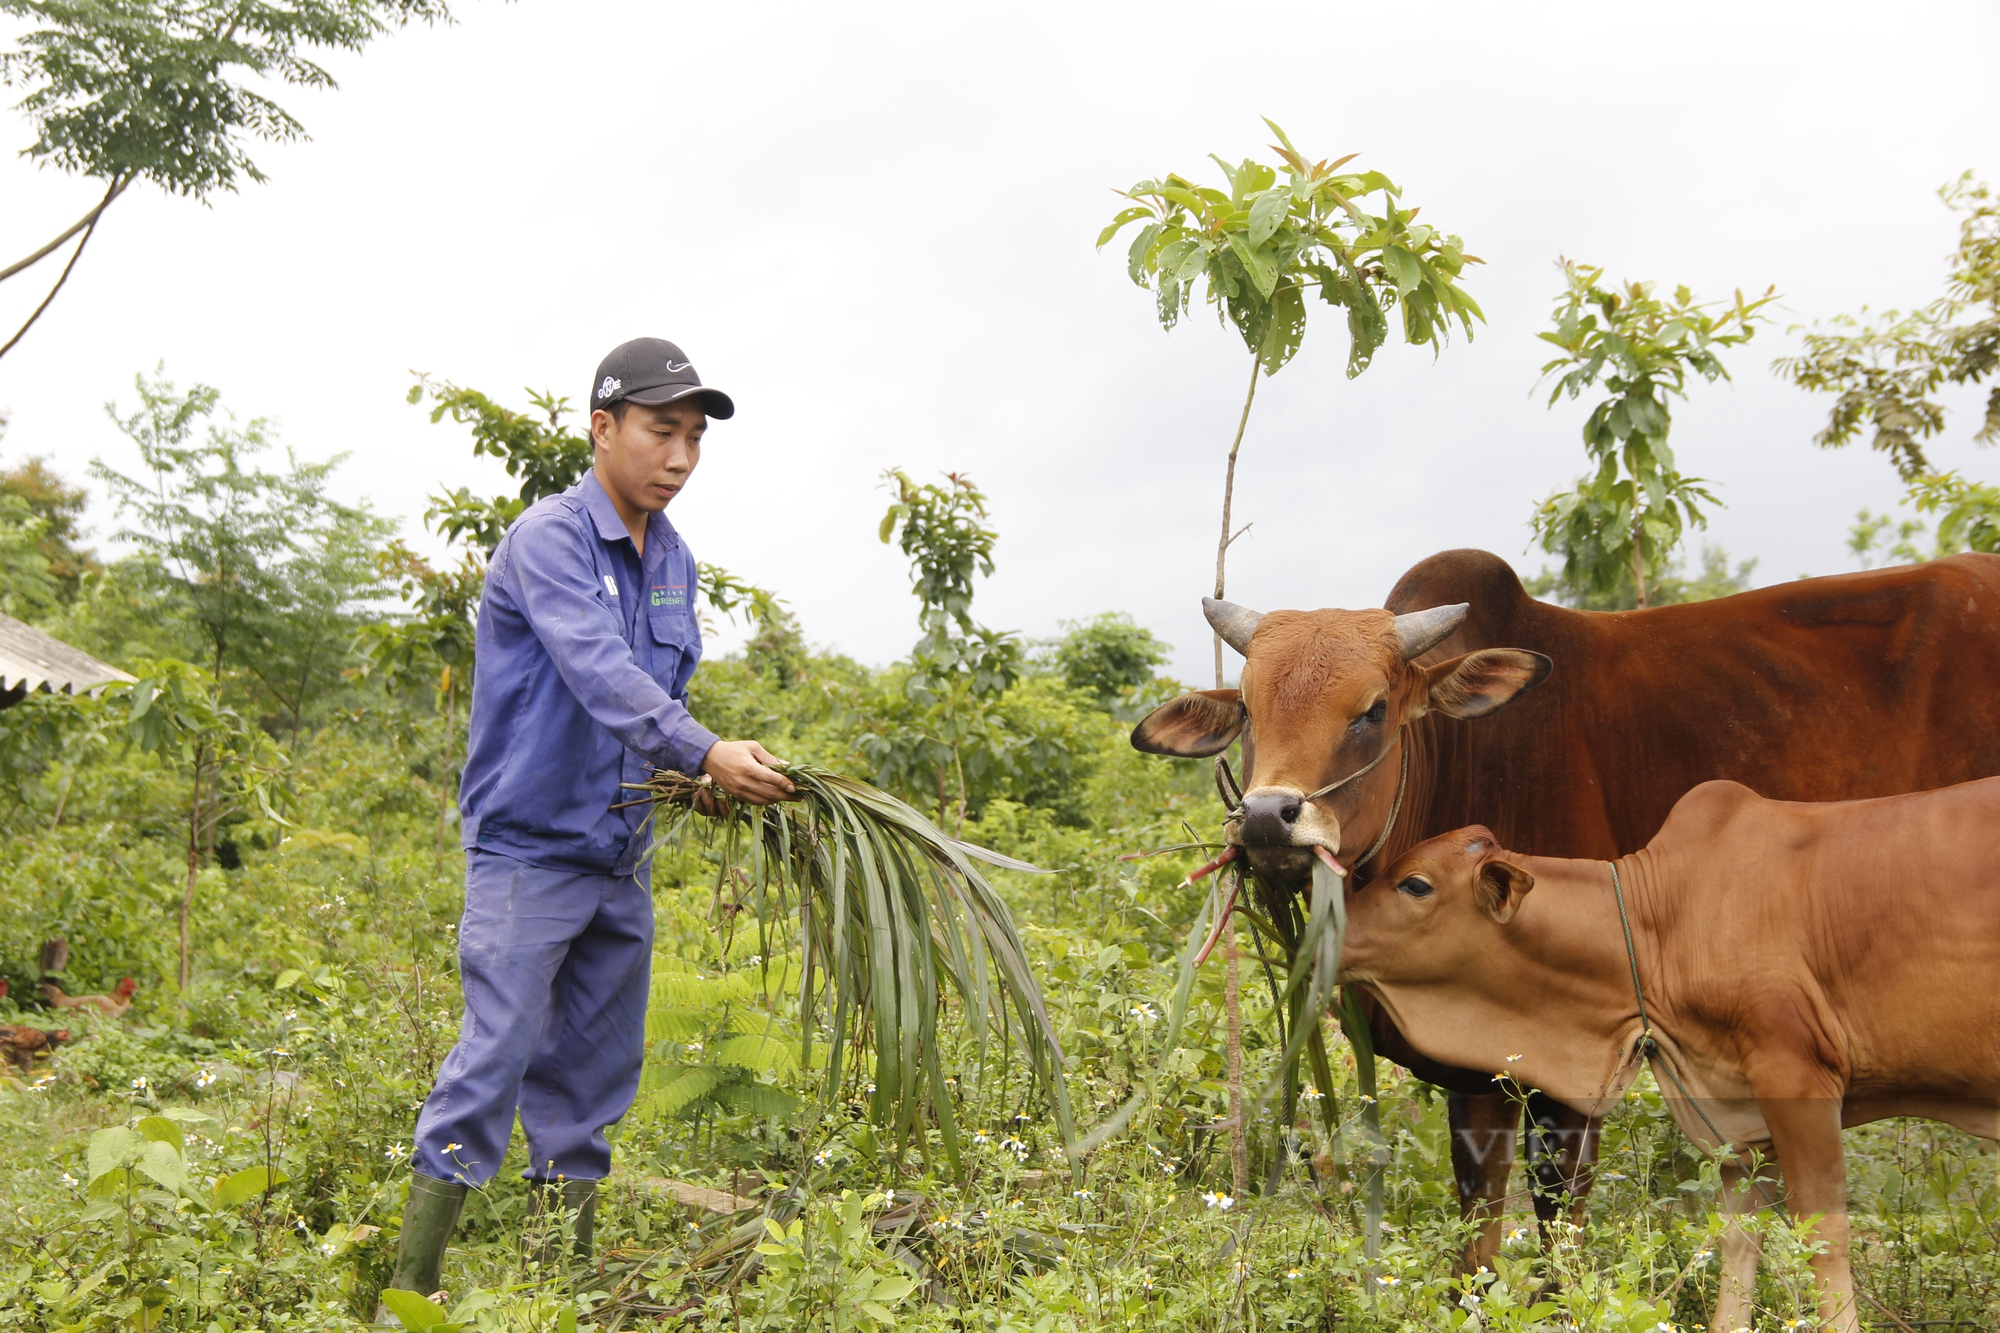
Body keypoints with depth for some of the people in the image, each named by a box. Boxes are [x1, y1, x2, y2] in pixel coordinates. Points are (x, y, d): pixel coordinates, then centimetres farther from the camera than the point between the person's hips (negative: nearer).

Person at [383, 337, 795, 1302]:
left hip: (621, 859, 8)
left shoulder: (673, 560, 11)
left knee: (593, 1075, 10)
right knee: (494, 1060, -10)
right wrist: (706, 753, -40)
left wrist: (711, 777, 3)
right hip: (529, 849, -7)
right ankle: (409, 1288, -2)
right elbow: (599, 672, -29)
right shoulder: (548, 539, -14)